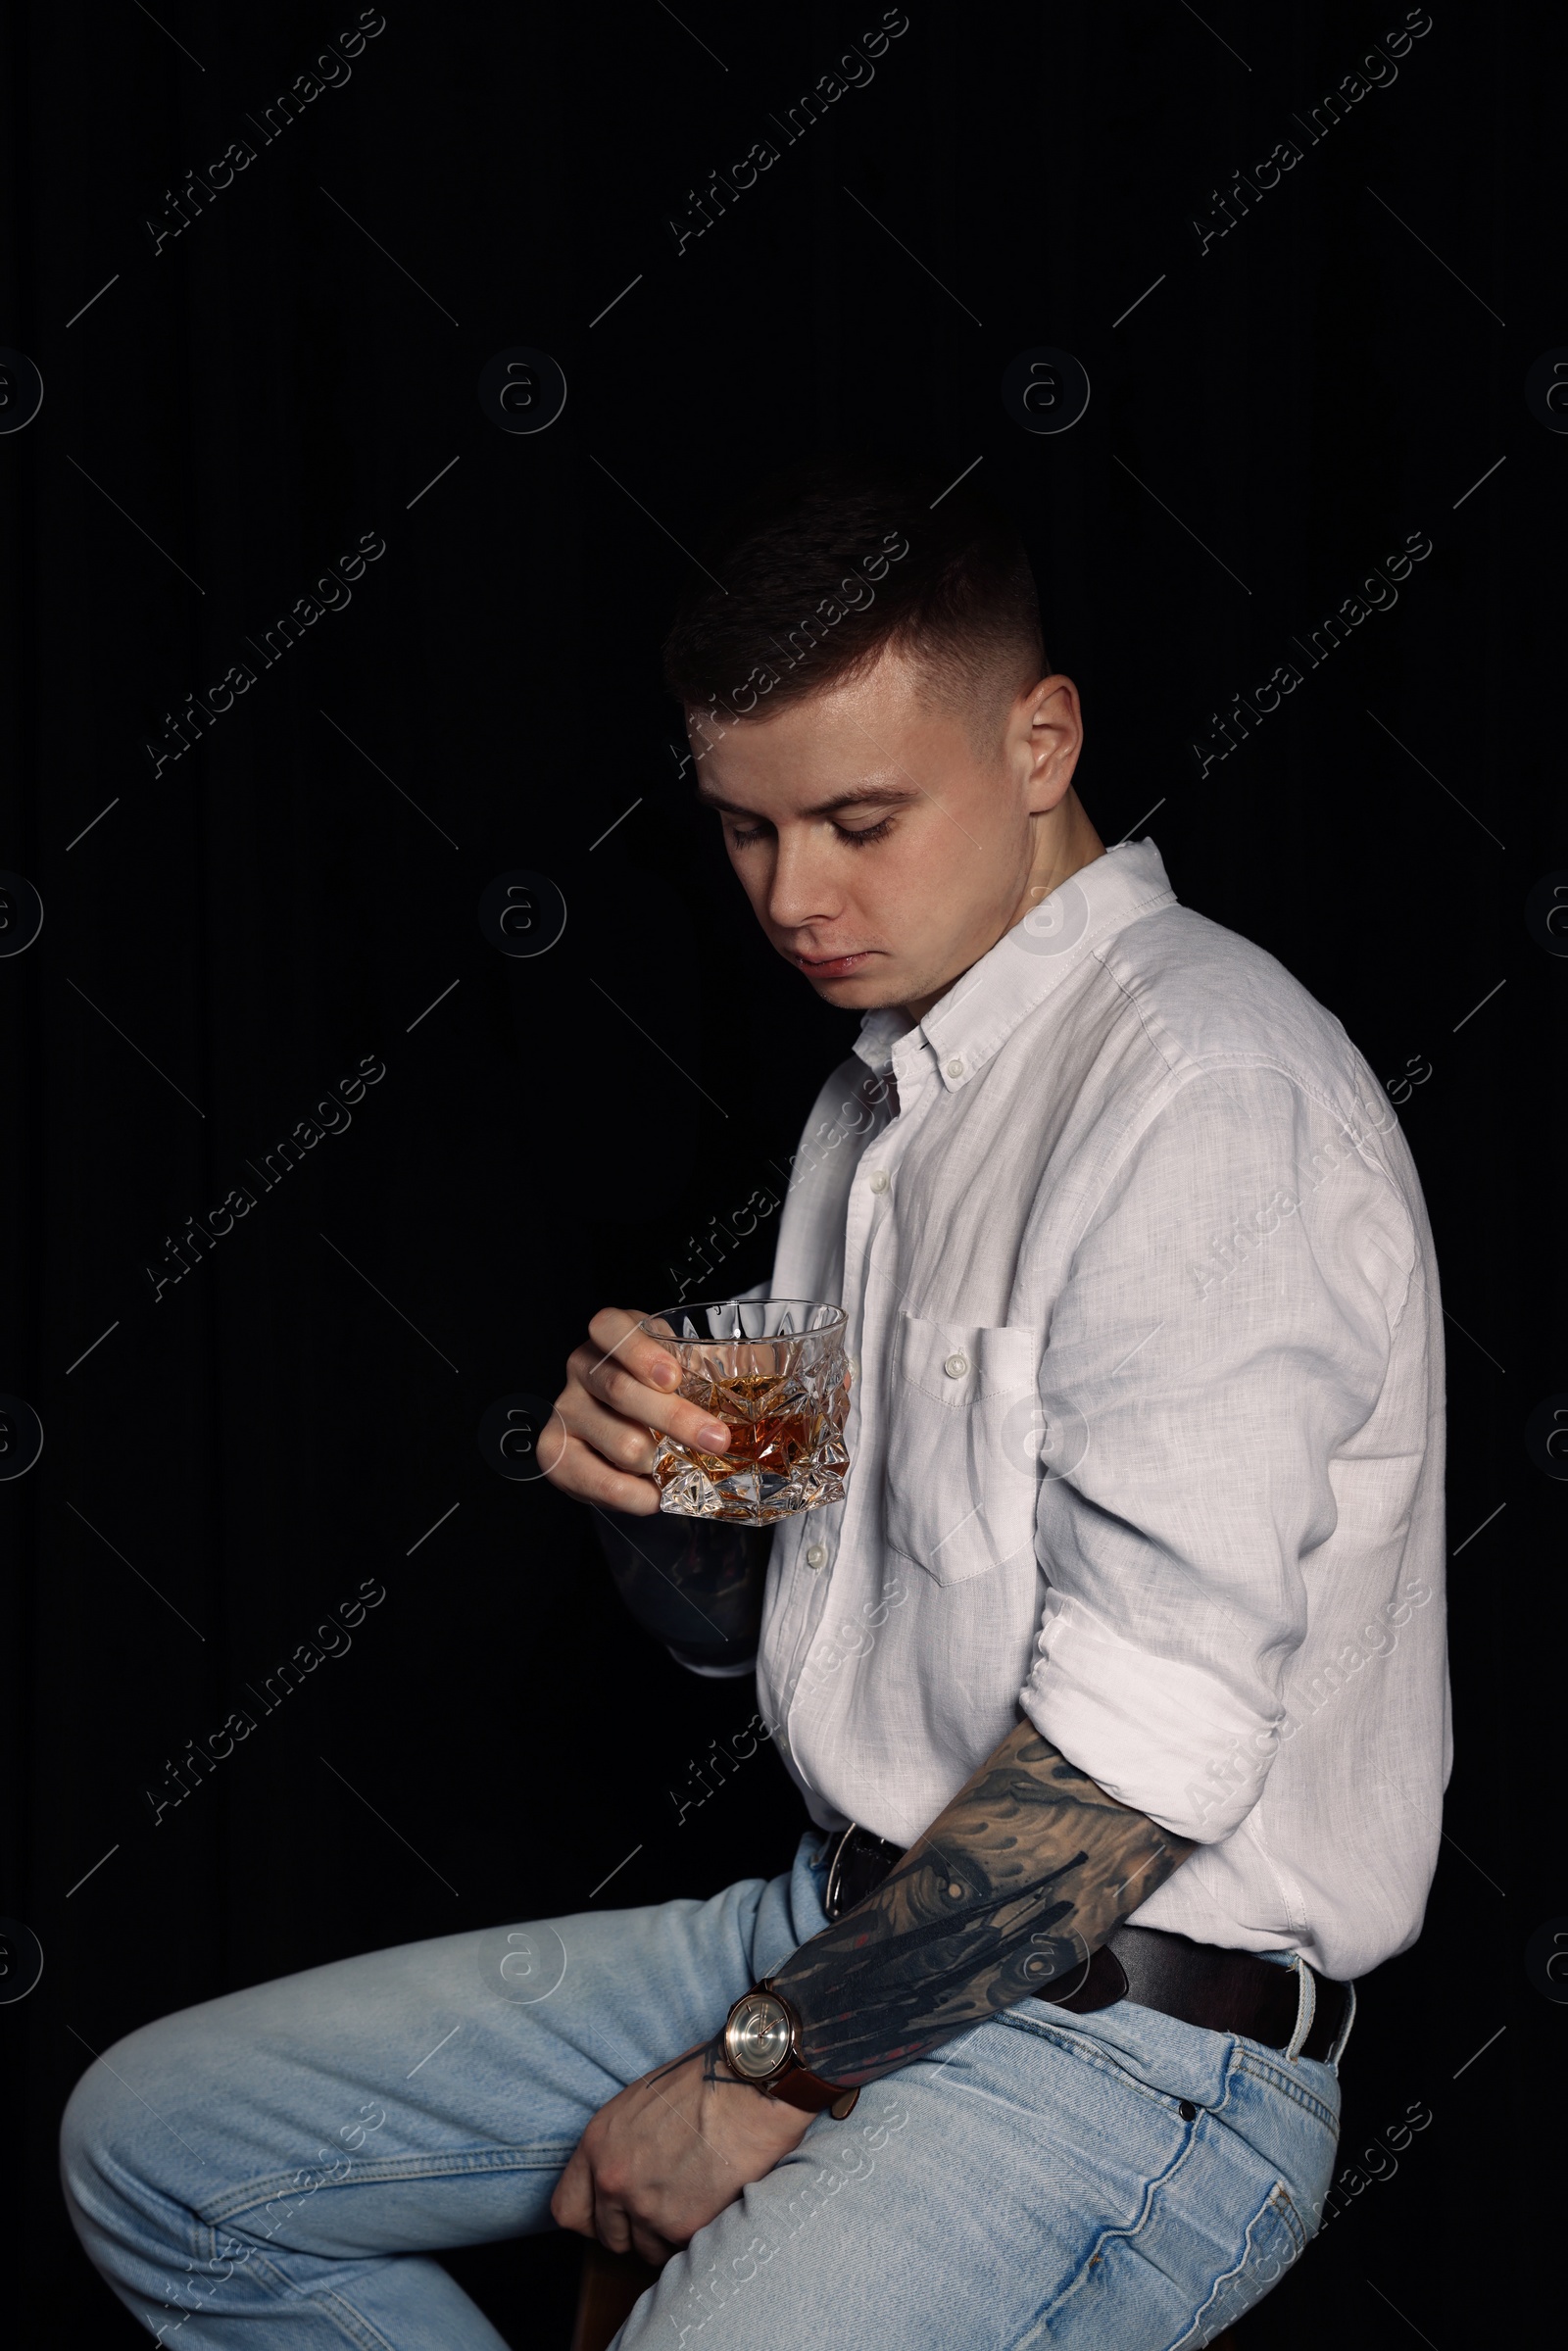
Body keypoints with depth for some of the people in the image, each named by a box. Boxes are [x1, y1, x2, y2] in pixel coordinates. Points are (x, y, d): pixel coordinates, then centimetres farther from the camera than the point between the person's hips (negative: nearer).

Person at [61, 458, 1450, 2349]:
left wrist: (769, 2067, -16)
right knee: (151, 2140, 9)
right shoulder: (882, 1093, 15)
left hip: (1120, 2043, -9)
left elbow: (1152, 1737, -24)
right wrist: (646, 1468, -1)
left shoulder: (1205, 1081, -17)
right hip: (848, 1930, 9)